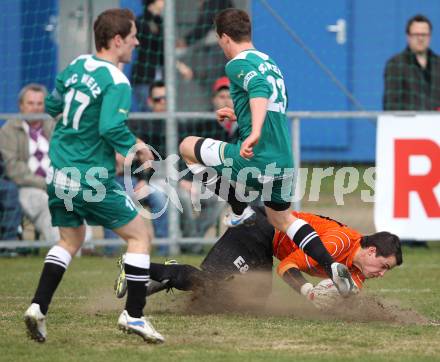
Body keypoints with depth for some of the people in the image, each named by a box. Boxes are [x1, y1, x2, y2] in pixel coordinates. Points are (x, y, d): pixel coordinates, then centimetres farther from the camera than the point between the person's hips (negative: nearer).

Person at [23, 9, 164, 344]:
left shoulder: (76, 66, 8)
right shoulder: (116, 81, -15)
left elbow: (52, 106, 20)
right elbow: (112, 128, -25)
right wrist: (135, 147, -8)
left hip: (59, 173, 7)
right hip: (92, 177, -7)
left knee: (70, 240, 23)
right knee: (140, 236, 7)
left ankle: (38, 307, 9)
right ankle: (133, 315, 5)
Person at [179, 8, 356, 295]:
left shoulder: (238, 64, -8)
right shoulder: (270, 63, 19)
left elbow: (260, 88, -29)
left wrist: (254, 133, -42)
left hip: (255, 160, -8)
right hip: (284, 163, 8)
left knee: (188, 146, 11)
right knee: (282, 219, 29)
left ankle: (240, 210, 10)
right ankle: (331, 266, 10)